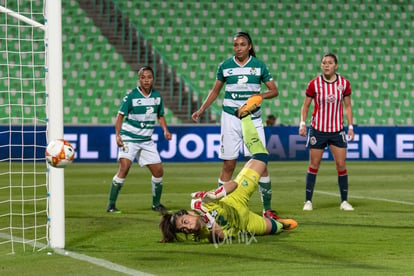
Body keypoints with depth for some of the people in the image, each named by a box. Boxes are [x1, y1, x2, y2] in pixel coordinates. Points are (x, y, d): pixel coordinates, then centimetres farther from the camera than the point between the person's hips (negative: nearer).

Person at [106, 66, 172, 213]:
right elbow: (120, 115, -6)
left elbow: (160, 116, 17)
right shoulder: (131, 96, -10)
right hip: (129, 137, -5)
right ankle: (111, 204, -14)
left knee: (158, 171, 3)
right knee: (124, 167, -21)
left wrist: (165, 130, 0)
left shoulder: (157, 96, 4)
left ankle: (156, 204, 23)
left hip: (147, 140, 5)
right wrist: (118, 135, -17)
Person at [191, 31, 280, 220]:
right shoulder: (225, 66, 4)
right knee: (228, 164, -2)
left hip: (253, 119, 0)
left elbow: (274, 91, 6)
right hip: (230, 118, 0)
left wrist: (260, 95, -13)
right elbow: (215, 91, 16)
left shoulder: (259, 66, 2)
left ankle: (267, 209, 2)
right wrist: (201, 110, 9)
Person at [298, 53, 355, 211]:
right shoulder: (314, 84, -5)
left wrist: (350, 126, 2)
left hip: (337, 131, 1)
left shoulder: (344, 83, -1)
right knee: (314, 165, 2)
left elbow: (347, 106, 8)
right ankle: (308, 201, 9)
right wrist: (303, 123, -9)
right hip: (318, 130, -1)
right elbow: (305, 106, 3)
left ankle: (344, 201, 9)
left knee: (341, 165, -2)